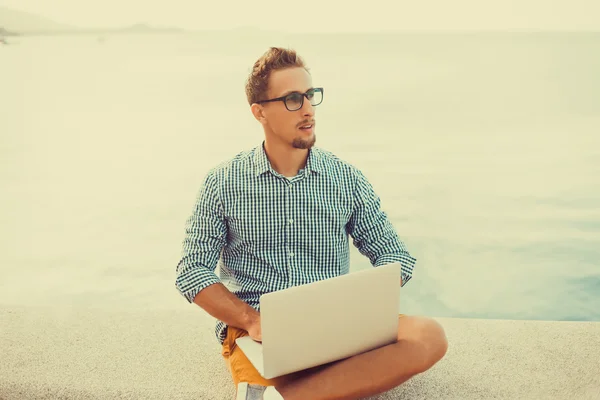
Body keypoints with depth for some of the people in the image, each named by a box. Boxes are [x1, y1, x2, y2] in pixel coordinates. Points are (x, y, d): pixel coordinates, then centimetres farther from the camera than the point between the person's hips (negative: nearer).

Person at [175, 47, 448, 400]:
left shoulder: (348, 180, 6)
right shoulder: (223, 184, 2)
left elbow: (395, 256, 8)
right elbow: (193, 270, 0)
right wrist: (252, 319, -16)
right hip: (257, 331, -4)